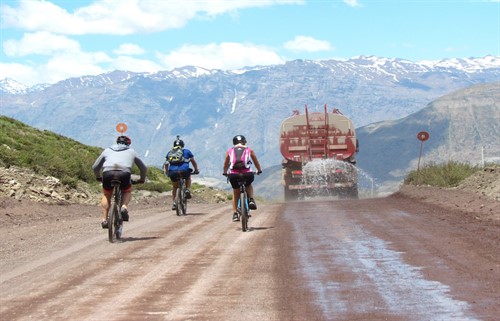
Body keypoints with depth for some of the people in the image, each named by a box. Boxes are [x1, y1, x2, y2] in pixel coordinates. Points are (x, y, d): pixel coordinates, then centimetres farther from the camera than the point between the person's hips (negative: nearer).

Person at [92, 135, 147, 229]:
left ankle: (104, 219, 14)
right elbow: (143, 168, 36)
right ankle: (124, 207, -1)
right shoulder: (131, 152, 30)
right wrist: (142, 179, 53)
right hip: (124, 174, -1)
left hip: (108, 173, 1)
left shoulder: (107, 150, 31)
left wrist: (98, 177, 51)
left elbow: (95, 167, 34)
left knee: (106, 195, 26)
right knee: (127, 192, 28)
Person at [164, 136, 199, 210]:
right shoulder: (186, 151, 21)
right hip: (184, 171, -1)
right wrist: (196, 170, 35)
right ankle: (188, 190, 12)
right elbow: (193, 162, 22)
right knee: (188, 178, 35)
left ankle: (174, 203, 16)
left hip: (173, 173, 1)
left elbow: (166, 164, 20)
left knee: (174, 187, 26)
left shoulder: (170, 153, 24)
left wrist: (167, 173, 33)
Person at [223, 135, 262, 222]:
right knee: (249, 186, 32)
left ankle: (235, 214, 16)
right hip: (247, 174, 0)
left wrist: (225, 172, 43)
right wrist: (259, 170, 41)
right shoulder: (249, 150, 15)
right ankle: (251, 200, 7)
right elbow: (256, 162, 25)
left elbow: (226, 164, 26)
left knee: (235, 193, 22)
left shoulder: (230, 151, 16)